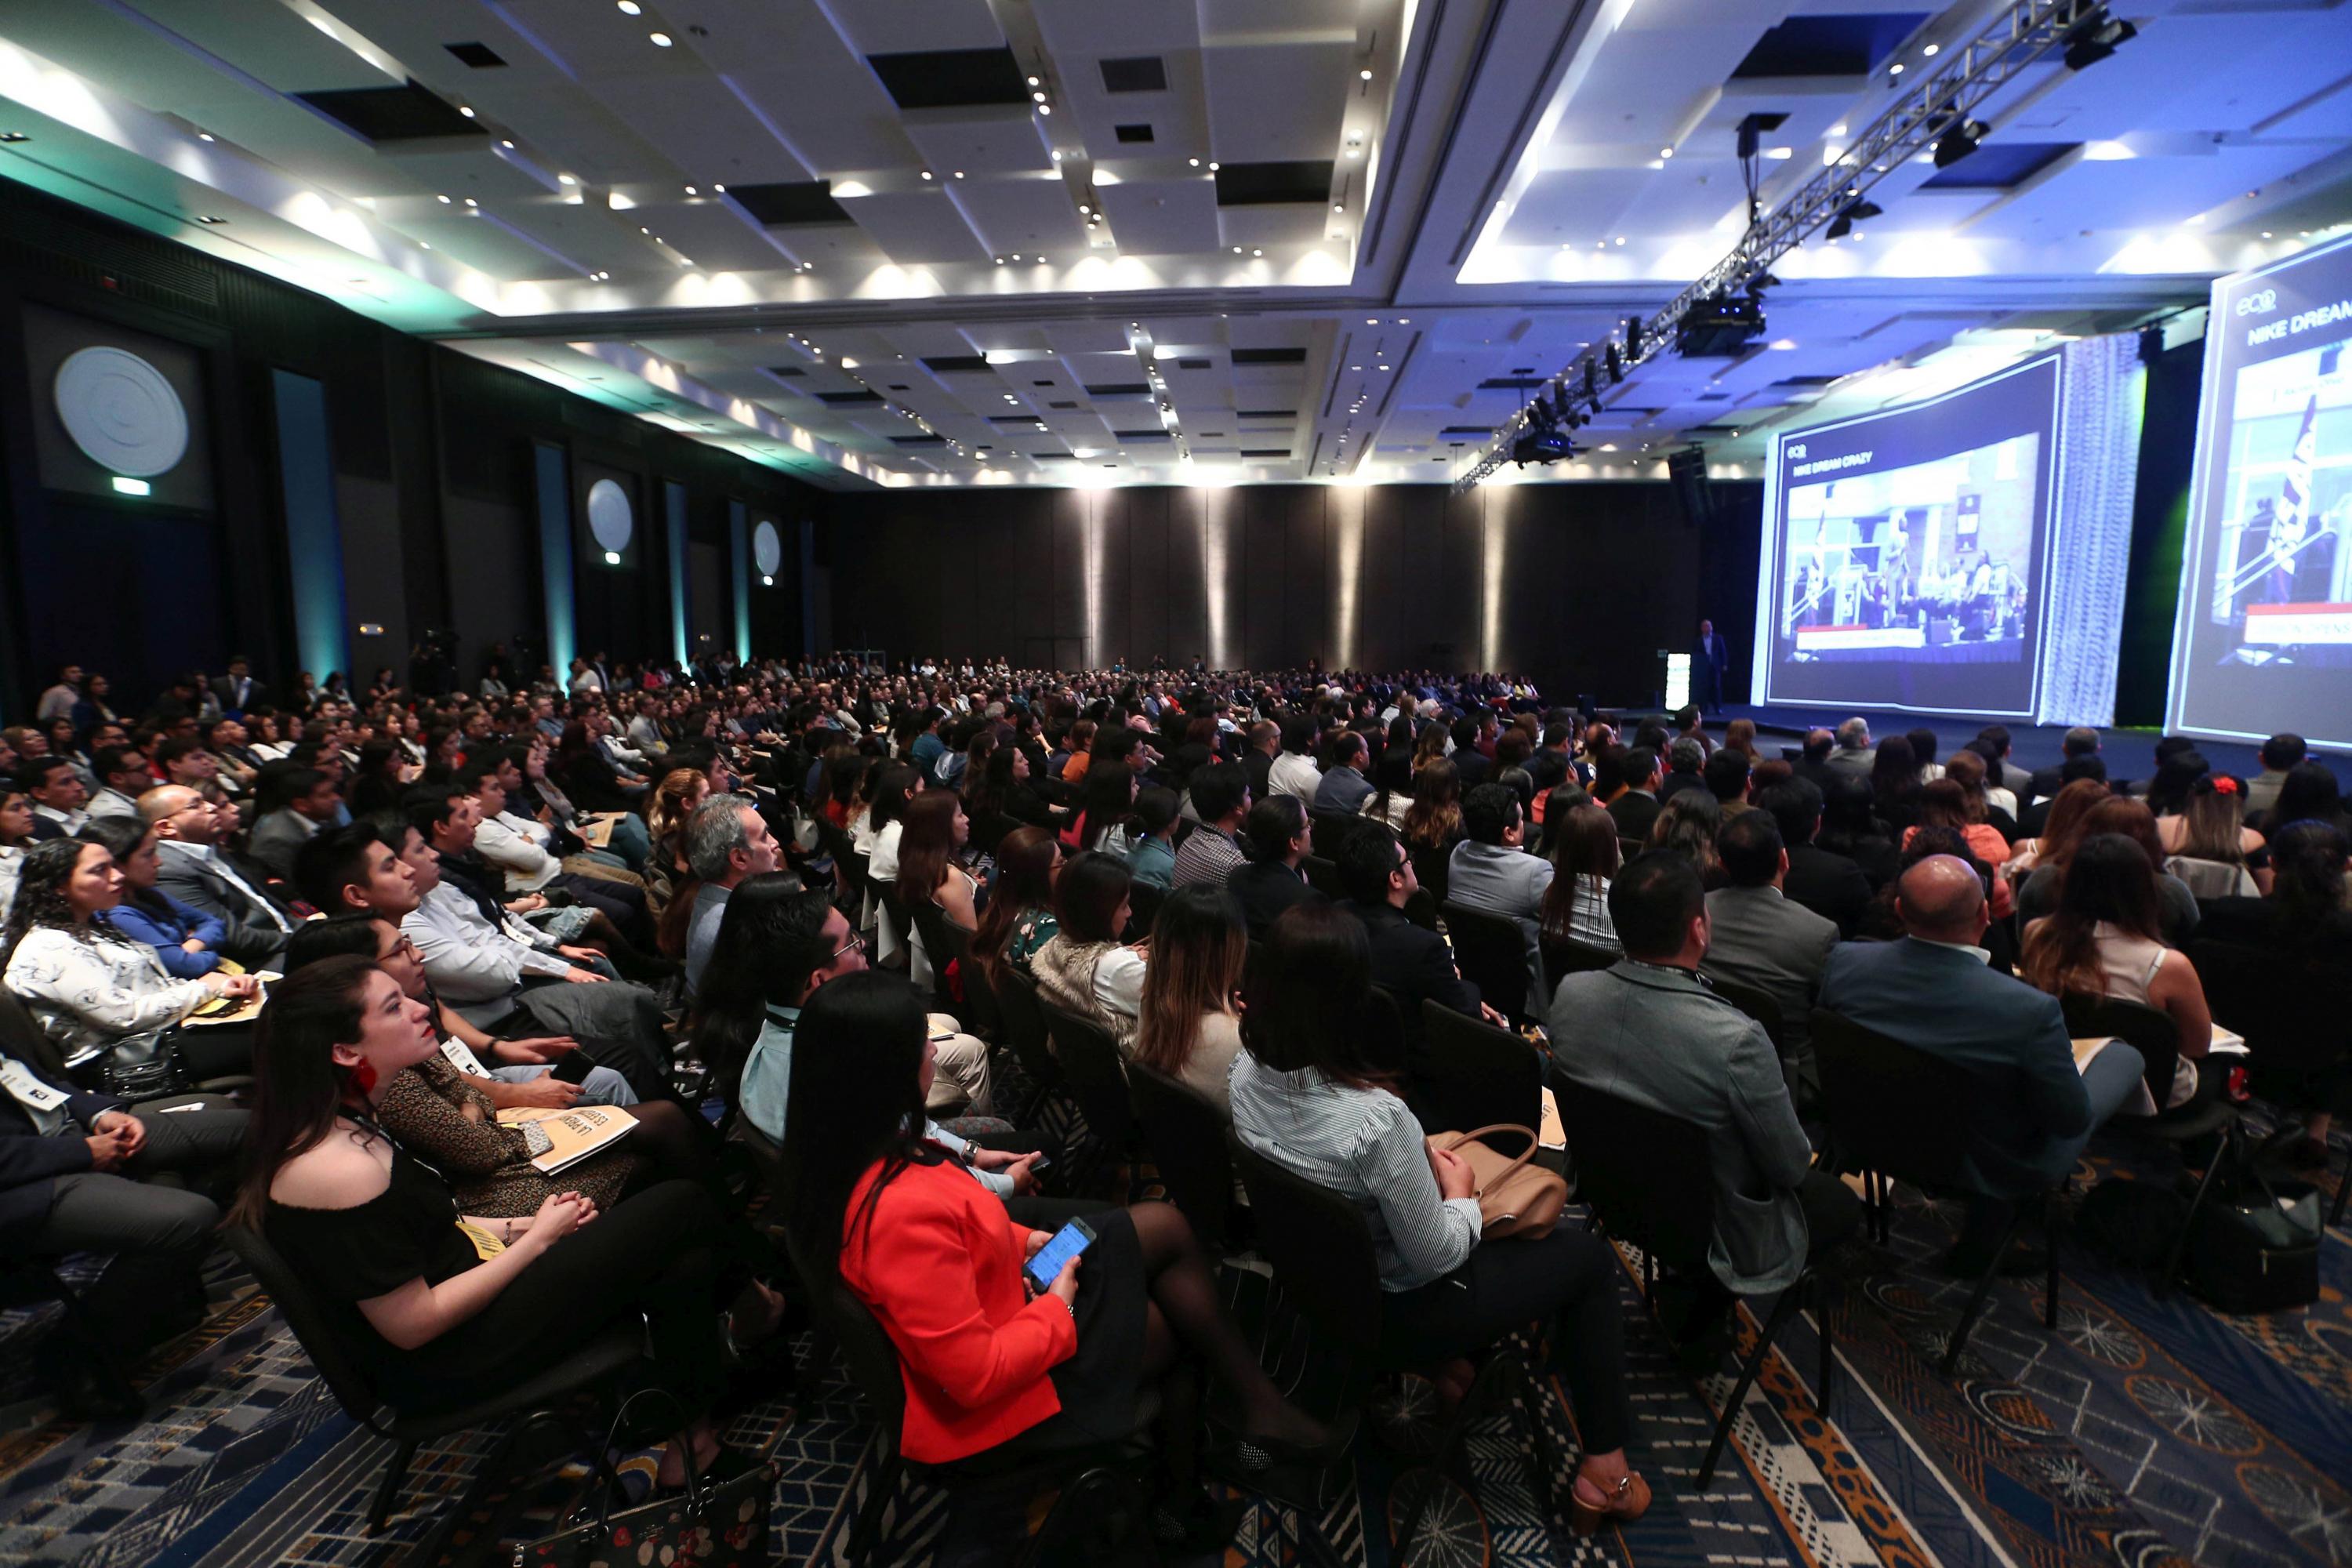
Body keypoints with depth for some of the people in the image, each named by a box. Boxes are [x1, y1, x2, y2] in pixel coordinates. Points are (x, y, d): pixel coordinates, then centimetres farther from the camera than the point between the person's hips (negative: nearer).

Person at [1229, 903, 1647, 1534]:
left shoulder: (1247, 1072, -17)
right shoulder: (1376, 1118, -39)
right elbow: (1438, 1258, -24)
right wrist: (1461, 1193, -6)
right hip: (1398, 1310, -7)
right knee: (1590, 1255, 14)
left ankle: (1453, 1364, 38)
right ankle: (1604, 1471, 25)